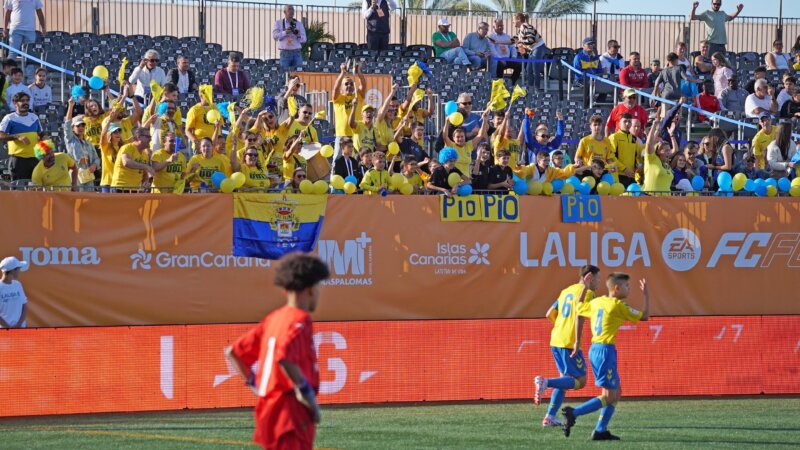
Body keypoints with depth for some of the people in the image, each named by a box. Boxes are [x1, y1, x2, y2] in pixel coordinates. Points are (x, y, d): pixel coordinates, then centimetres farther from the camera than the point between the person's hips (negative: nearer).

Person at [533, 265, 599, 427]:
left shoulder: (567, 291, 19)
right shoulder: (587, 292, -5)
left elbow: (549, 314, 19)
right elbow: (579, 315, -20)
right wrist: (577, 341, -22)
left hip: (555, 341, 8)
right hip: (570, 343, -8)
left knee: (565, 379, 17)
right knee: (580, 381, -3)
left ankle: (550, 417, 10)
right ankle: (546, 382, -23)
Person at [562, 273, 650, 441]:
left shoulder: (596, 302, 9)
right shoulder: (618, 305, -10)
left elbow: (579, 307, 25)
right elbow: (644, 316, -5)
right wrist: (646, 295, 6)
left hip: (594, 350, 9)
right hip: (605, 350, -9)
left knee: (616, 393, 13)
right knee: (609, 396, -6)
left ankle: (600, 430, 9)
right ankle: (573, 413, -14)